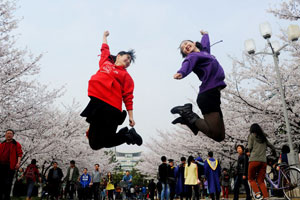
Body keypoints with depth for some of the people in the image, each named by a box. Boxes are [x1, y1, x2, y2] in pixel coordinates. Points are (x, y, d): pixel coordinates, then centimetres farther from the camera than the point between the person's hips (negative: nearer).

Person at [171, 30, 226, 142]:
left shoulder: (204, 51, 27)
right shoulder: (193, 56, 3)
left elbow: (205, 43, 50)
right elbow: (188, 63, -21)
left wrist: (205, 34, 69)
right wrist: (181, 73, -42)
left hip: (213, 94, 8)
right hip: (208, 94, -8)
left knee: (219, 135, 5)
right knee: (217, 135, -17)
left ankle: (190, 117, 10)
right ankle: (188, 114, -4)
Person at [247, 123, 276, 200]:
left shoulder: (252, 135, 7)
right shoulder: (264, 138, 20)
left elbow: (250, 148, 0)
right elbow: (272, 146, 26)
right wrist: (274, 154, 44)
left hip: (254, 160, -4)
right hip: (263, 161, 4)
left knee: (251, 179, 10)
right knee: (261, 181, 10)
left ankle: (258, 194, -10)